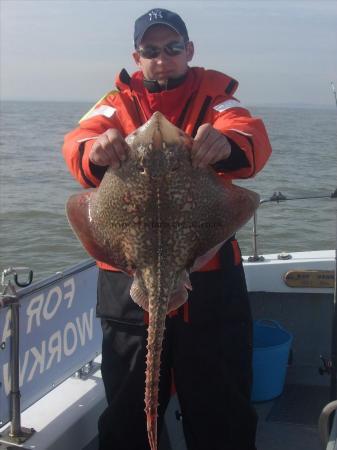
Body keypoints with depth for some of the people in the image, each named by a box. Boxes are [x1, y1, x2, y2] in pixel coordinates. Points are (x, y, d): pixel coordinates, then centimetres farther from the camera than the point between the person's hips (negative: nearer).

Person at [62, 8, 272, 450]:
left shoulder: (214, 95, 3)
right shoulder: (118, 102, 6)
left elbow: (254, 136, -18)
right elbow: (77, 141, -13)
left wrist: (228, 144, -42)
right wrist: (96, 149, -38)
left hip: (209, 275, -1)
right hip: (128, 276, 1)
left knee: (222, 412, 14)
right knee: (127, 413, 16)